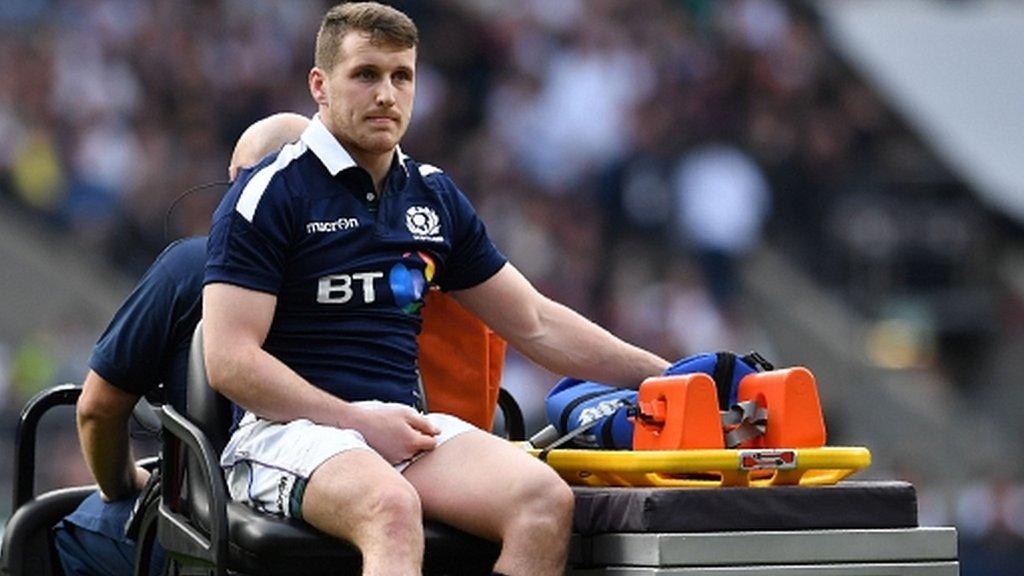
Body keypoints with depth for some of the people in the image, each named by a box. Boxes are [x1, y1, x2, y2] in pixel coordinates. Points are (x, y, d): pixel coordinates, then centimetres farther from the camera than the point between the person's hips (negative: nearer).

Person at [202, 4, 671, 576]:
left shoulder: (435, 196, 18)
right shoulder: (272, 192, -1)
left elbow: (536, 323, 24)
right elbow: (230, 360, -8)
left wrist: (666, 376, 17)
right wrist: (359, 421, -13)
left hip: (405, 427, 6)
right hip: (290, 427, -6)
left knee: (546, 499, -24)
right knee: (393, 508, -39)